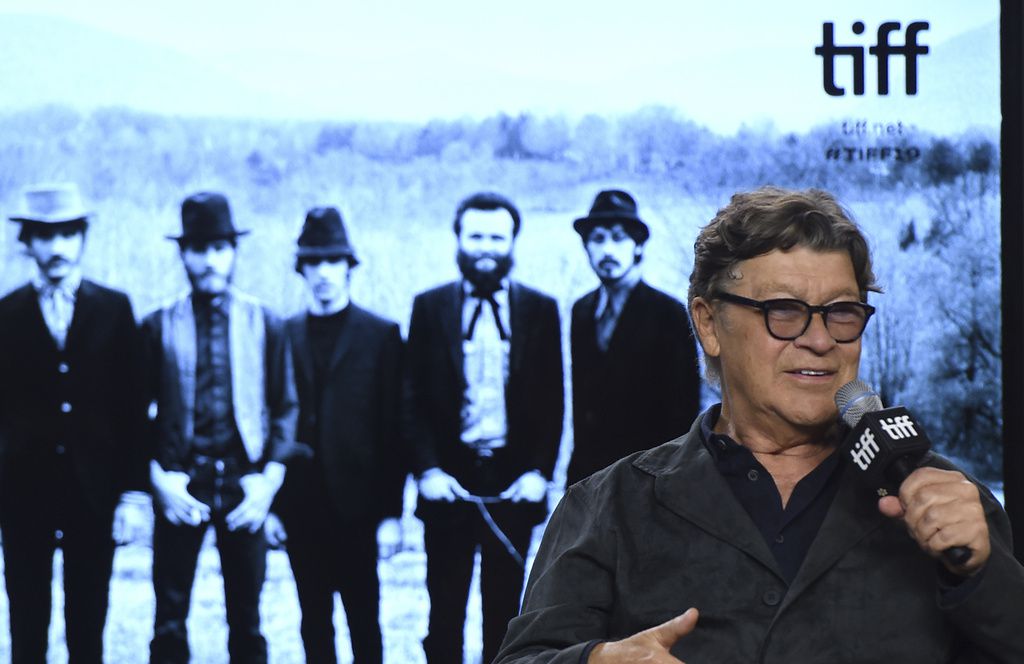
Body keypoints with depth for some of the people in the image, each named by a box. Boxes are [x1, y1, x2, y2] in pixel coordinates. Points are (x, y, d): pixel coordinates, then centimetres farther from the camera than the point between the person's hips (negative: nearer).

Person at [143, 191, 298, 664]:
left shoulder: (264, 325, 6)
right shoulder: (159, 327, 4)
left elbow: (284, 407, 6)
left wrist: (269, 482, -5)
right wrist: (159, 480, -7)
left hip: (243, 483, 1)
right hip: (179, 483, -1)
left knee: (246, 621, 5)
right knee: (169, 621, -1)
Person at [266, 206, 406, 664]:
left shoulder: (381, 335, 1)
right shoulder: (285, 335, 9)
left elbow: (393, 430, -2)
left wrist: (391, 513, -7)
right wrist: (271, 503, 3)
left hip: (356, 502, -3)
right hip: (302, 504, 3)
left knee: (363, 621, 1)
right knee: (314, 622, 8)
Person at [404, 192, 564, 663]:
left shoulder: (540, 310, 6)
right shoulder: (430, 306, 5)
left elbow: (552, 400, 5)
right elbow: (414, 397, 3)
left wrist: (540, 471, -5)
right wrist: (427, 470, -7)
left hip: (514, 484, 1)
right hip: (449, 482, 0)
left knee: (503, 613, 6)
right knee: (445, 614, 1)